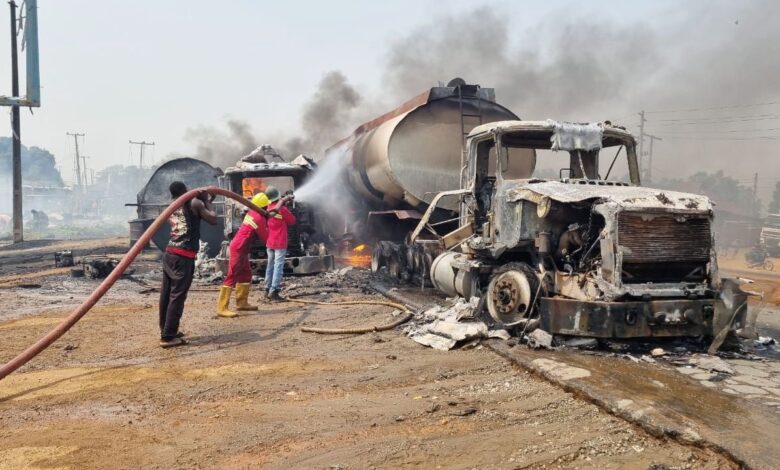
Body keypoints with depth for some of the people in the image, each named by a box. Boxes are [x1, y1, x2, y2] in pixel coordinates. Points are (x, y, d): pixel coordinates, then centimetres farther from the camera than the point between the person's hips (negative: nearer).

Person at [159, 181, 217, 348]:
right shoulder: (194, 203, -3)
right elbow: (213, 219, -3)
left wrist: (205, 202, 29)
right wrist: (206, 201, 7)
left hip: (170, 253, 8)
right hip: (184, 257, -8)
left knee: (166, 294, 13)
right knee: (177, 296, -6)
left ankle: (166, 330, 23)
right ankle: (168, 337, -7)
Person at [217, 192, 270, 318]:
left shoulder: (252, 213, 10)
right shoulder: (259, 218, -13)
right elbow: (265, 238, -6)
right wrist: (267, 227, 9)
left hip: (240, 248, 10)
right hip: (239, 249, -10)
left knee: (246, 274, 17)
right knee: (232, 277, -12)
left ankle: (242, 302, 24)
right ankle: (222, 308, -14)